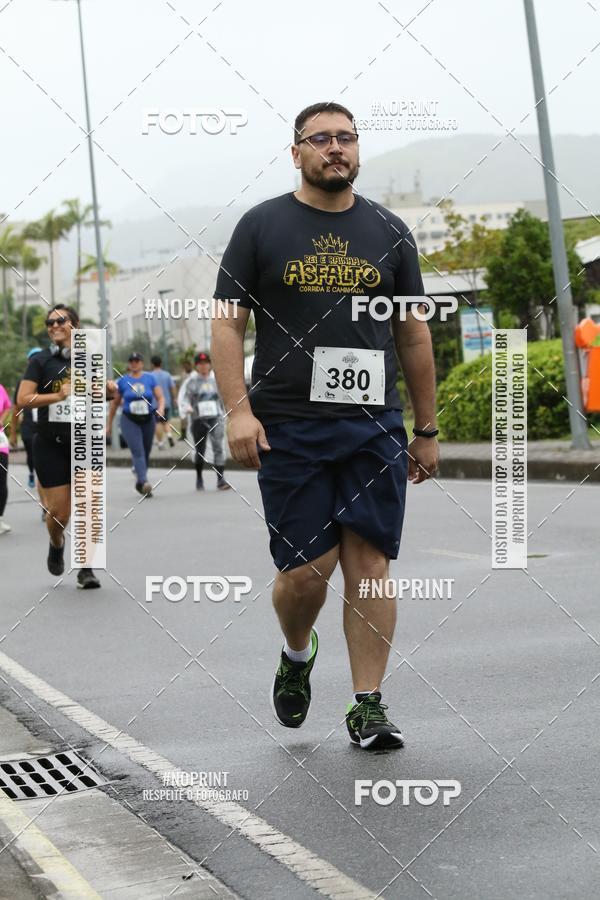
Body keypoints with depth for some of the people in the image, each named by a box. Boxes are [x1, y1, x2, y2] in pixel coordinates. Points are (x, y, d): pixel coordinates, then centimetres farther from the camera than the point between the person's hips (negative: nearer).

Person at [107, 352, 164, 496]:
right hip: (129, 421, -2)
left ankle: (139, 482, 28)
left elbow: (160, 398, 3)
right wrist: (109, 424, 12)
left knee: (146, 453, 10)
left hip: (148, 420, 2)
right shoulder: (123, 381, 3)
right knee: (138, 452, -18)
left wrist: (161, 408, -19)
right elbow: (115, 403, 10)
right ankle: (144, 482, -31)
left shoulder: (150, 378, 4)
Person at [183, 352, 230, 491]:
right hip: (198, 419, 0)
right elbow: (186, 398, 1)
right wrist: (188, 407, -21)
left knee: (219, 448, -15)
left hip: (216, 418, 0)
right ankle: (199, 477, 28)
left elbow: (223, 399, 20)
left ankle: (221, 479, -20)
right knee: (200, 451, 8)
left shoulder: (216, 381, 13)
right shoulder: (193, 382, 7)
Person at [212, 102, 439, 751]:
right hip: (288, 429, -2)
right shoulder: (262, 226, 5)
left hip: (374, 428, 2)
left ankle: (368, 707, 6)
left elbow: (413, 334, 14)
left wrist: (426, 430, 12)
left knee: (370, 564, -1)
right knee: (307, 568, -3)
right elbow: (228, 325, 2)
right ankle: (296, 655, 28)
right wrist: (238, 409, -11)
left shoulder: (388, 231, 12)